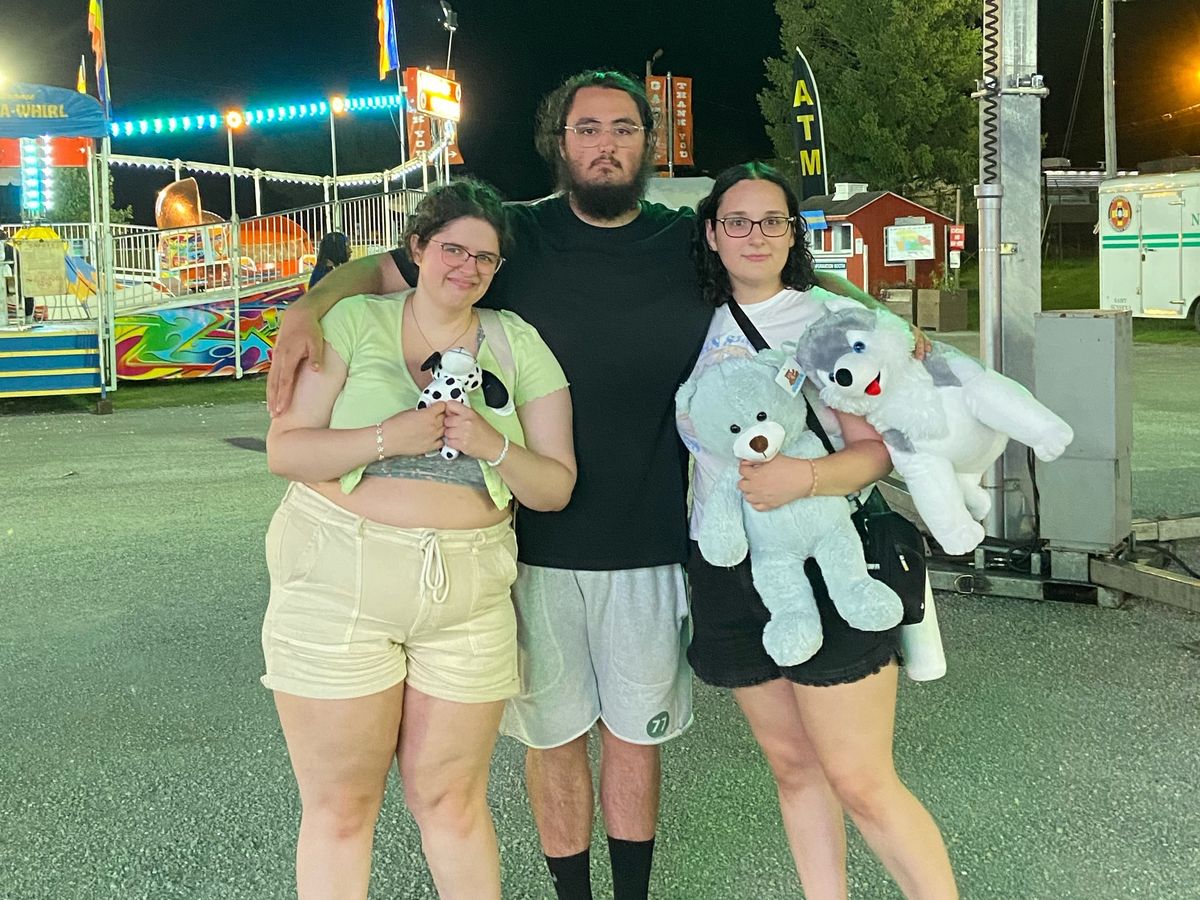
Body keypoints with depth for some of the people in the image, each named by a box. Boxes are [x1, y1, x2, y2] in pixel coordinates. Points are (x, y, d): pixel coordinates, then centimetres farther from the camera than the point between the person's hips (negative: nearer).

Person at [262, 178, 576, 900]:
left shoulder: (517, 343, 8)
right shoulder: (356, 322, 2)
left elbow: (555, 488, 6)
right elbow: (285, 449, -5)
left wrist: (494, 446, -13)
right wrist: (390, 438, -18)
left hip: (470, 593, 2)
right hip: (339, 580, -2)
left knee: (454, 800, 9)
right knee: (341, 806, 5)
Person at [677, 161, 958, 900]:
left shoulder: (828, 318, -4)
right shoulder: (703, 328, 10)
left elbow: (877, 448, -10)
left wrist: (805, 476, -27)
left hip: (824, 562, -5)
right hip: (728, 572, 5)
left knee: (861, 782, -6)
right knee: (791, 764, 13)